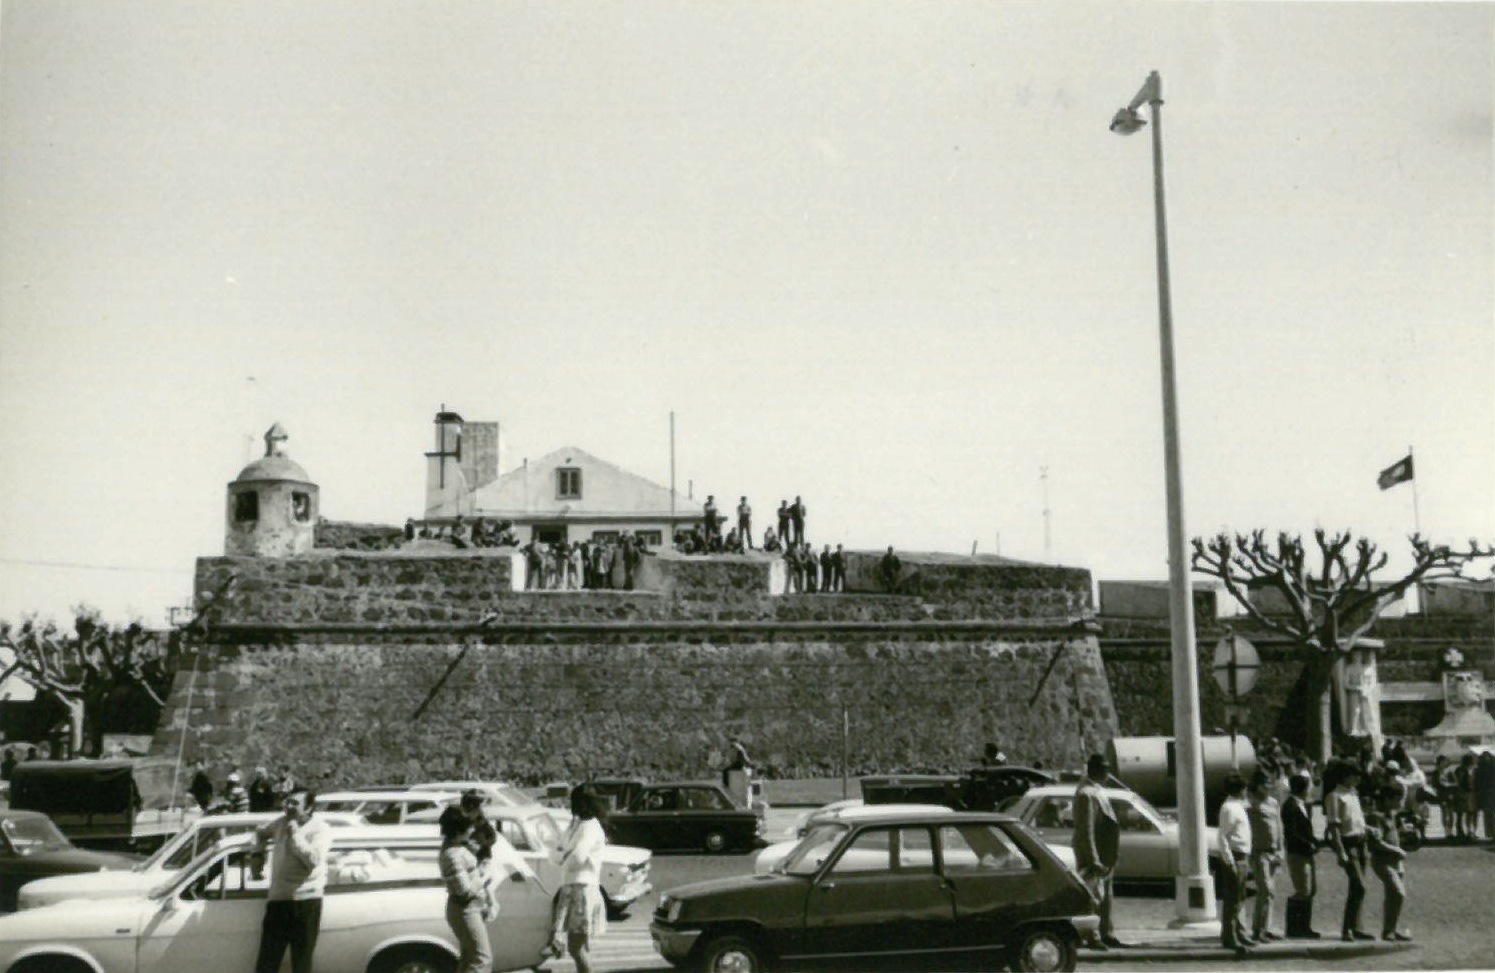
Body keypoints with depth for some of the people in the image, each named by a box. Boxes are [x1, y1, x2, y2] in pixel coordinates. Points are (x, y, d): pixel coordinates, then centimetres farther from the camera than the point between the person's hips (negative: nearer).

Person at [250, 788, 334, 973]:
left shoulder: (320, 829, -8)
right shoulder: (281, 823, 9)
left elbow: (314, 859, -24)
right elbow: (261, 832, 32)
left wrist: (295, 833, -19)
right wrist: (257, 853, 16)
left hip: (306, 902, -5)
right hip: (277, 899, 5)